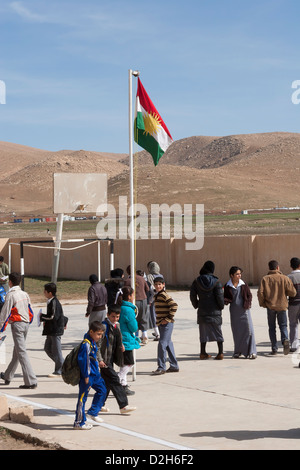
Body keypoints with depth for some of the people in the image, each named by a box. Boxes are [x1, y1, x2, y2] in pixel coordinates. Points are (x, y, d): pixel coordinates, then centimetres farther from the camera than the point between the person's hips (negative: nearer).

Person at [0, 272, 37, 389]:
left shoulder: (11, 295, -12)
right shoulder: (25, 294, 10)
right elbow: (30, 312, 18)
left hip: (17, 324, -8)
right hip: (26, 323, 8)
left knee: (21, 352, -8)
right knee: (16, 352, 19)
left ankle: (31, 381, -14)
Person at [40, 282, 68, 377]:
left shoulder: (54, 302, -17)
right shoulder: (51, 301, 13)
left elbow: (53, 317, -23)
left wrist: (42, 317, -13)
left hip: (56, 330, -10)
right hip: (51, 330, 10)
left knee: (56, 350, -3)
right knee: (47, 348, 13)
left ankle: (59, 371, 5)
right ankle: (62, 365, 20)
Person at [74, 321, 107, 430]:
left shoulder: (93, 342, 9)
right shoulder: (86, 344, -22)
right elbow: (83, 360, -23)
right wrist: (86, 376, -20)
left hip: (95, 374, 10)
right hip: (87, 376, -10)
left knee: (102, 390, 18)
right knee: (82, 398, -2)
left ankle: (92, 412, 28)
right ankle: (79, 422, 6)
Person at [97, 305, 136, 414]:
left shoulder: (117, 325, 10)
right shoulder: (104, 326, -17)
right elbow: (97, 344, -18)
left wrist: (121, 346, 5)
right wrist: (99, 360, -22)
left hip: (111, 359, 9)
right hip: (104, 359, -9)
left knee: (107, 381, 15)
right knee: (114, 380, -11)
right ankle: (123, 406, -11)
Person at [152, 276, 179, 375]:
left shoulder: (164, 295, -14)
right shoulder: (156, 296, 14)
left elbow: (174, 306, -23)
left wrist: (168, 319, -20)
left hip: (167, 324, -9)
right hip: (160, 324, 9)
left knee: (162, 344, -10)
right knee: (168, 344, 13)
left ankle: (161, 367, -6)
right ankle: (174, 366, 21)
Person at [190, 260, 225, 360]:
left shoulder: (197, 281, -2)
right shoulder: (216, 282, -9)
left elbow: (192, 295, 2)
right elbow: (220, 296, -10)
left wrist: (196, 305, 16)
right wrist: (221, 306, 7)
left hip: (202, 310, 2)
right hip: (215, 311, -2)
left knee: (203, 332, 11)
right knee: (218, 331, 7)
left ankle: (203, 353, 14)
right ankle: (220, 353, 5)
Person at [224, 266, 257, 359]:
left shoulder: (244, 285, 1)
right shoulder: (227, 286, 0)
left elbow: (249, 295, 7)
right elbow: (225, 297, 7)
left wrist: (247, 304, -10)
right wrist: (226, 300, -17)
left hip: (244, 310, -1)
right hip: (234, 311, 1)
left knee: (248, 330, -8)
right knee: (236, 331, 7)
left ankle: (251, 352, -3)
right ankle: (237, 351, 22)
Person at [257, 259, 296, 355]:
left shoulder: (265, 279, -4)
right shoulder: (285, 278, -4)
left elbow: (260, 293, -11)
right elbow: (293, 293, -5)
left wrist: (262, 303, 4)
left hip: (270, 306, 0)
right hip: (282, 306, 0)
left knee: (272, 327, 11)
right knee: (283, 325, 10)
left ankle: (274, 348, 8)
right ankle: (285, 340, -18)